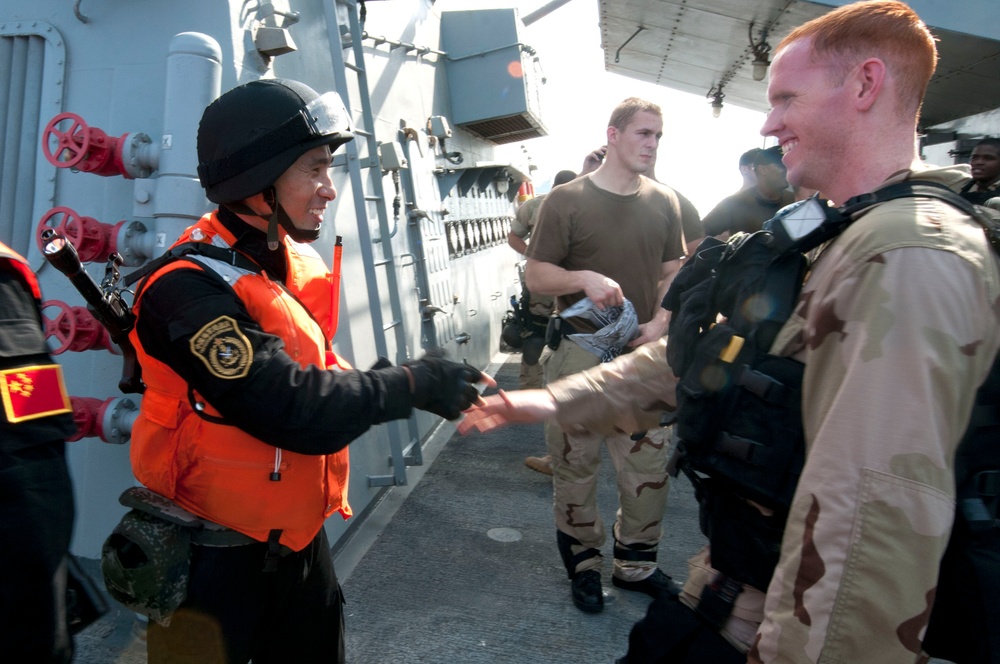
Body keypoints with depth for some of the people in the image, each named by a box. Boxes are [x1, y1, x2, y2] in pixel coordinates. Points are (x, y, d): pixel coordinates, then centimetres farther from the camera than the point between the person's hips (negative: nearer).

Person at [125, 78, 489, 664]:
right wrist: (413, 385, -20)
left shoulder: (297, 264, 1)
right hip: (215, 556, -7)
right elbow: (295, 411, -30)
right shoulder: (189, 290, -26)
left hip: (298, 537, 8)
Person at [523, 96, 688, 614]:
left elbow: (673, 273, 13)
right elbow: (536, 276, -4)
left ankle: (635, 563, 29)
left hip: (643, 354, 4)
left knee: (649, 467, 9)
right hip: (579, 353, -3)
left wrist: (659, 323, -5)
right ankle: (584, 565, 27)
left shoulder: (664, 202, 8)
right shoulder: (566, 200, -5)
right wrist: (584, 278, -22)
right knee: (575, 465, 7)